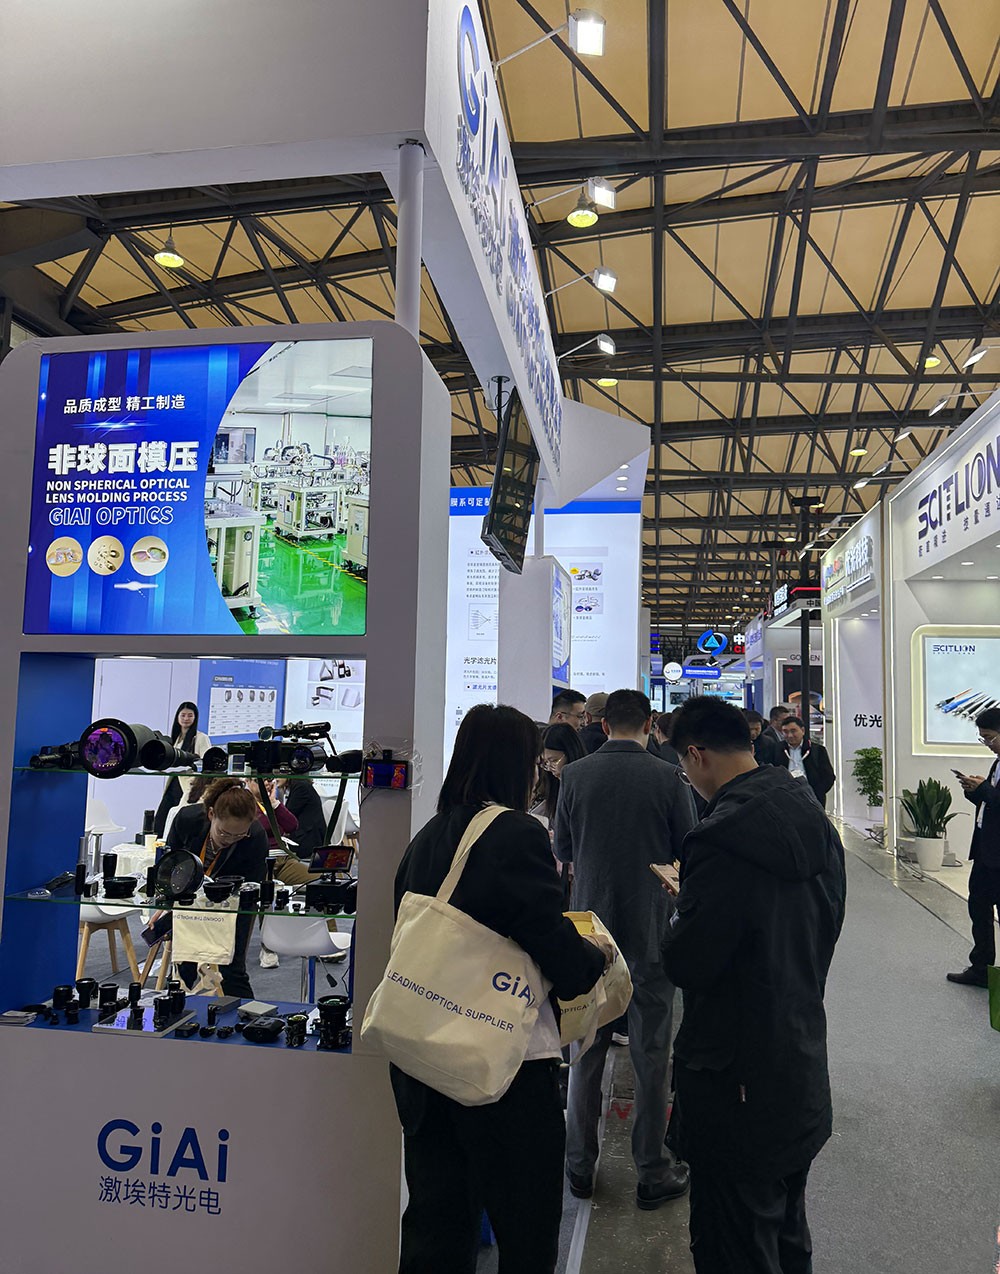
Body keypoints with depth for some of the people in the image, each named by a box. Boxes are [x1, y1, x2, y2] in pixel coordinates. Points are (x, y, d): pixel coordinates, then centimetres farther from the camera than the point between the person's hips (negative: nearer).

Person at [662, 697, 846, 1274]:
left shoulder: (721, 841, -26)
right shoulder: (817, 824, -1)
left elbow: (687, 963, -22)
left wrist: (680, 909, -3)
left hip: (738, 1084, -8)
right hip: (805, 1073, 8)